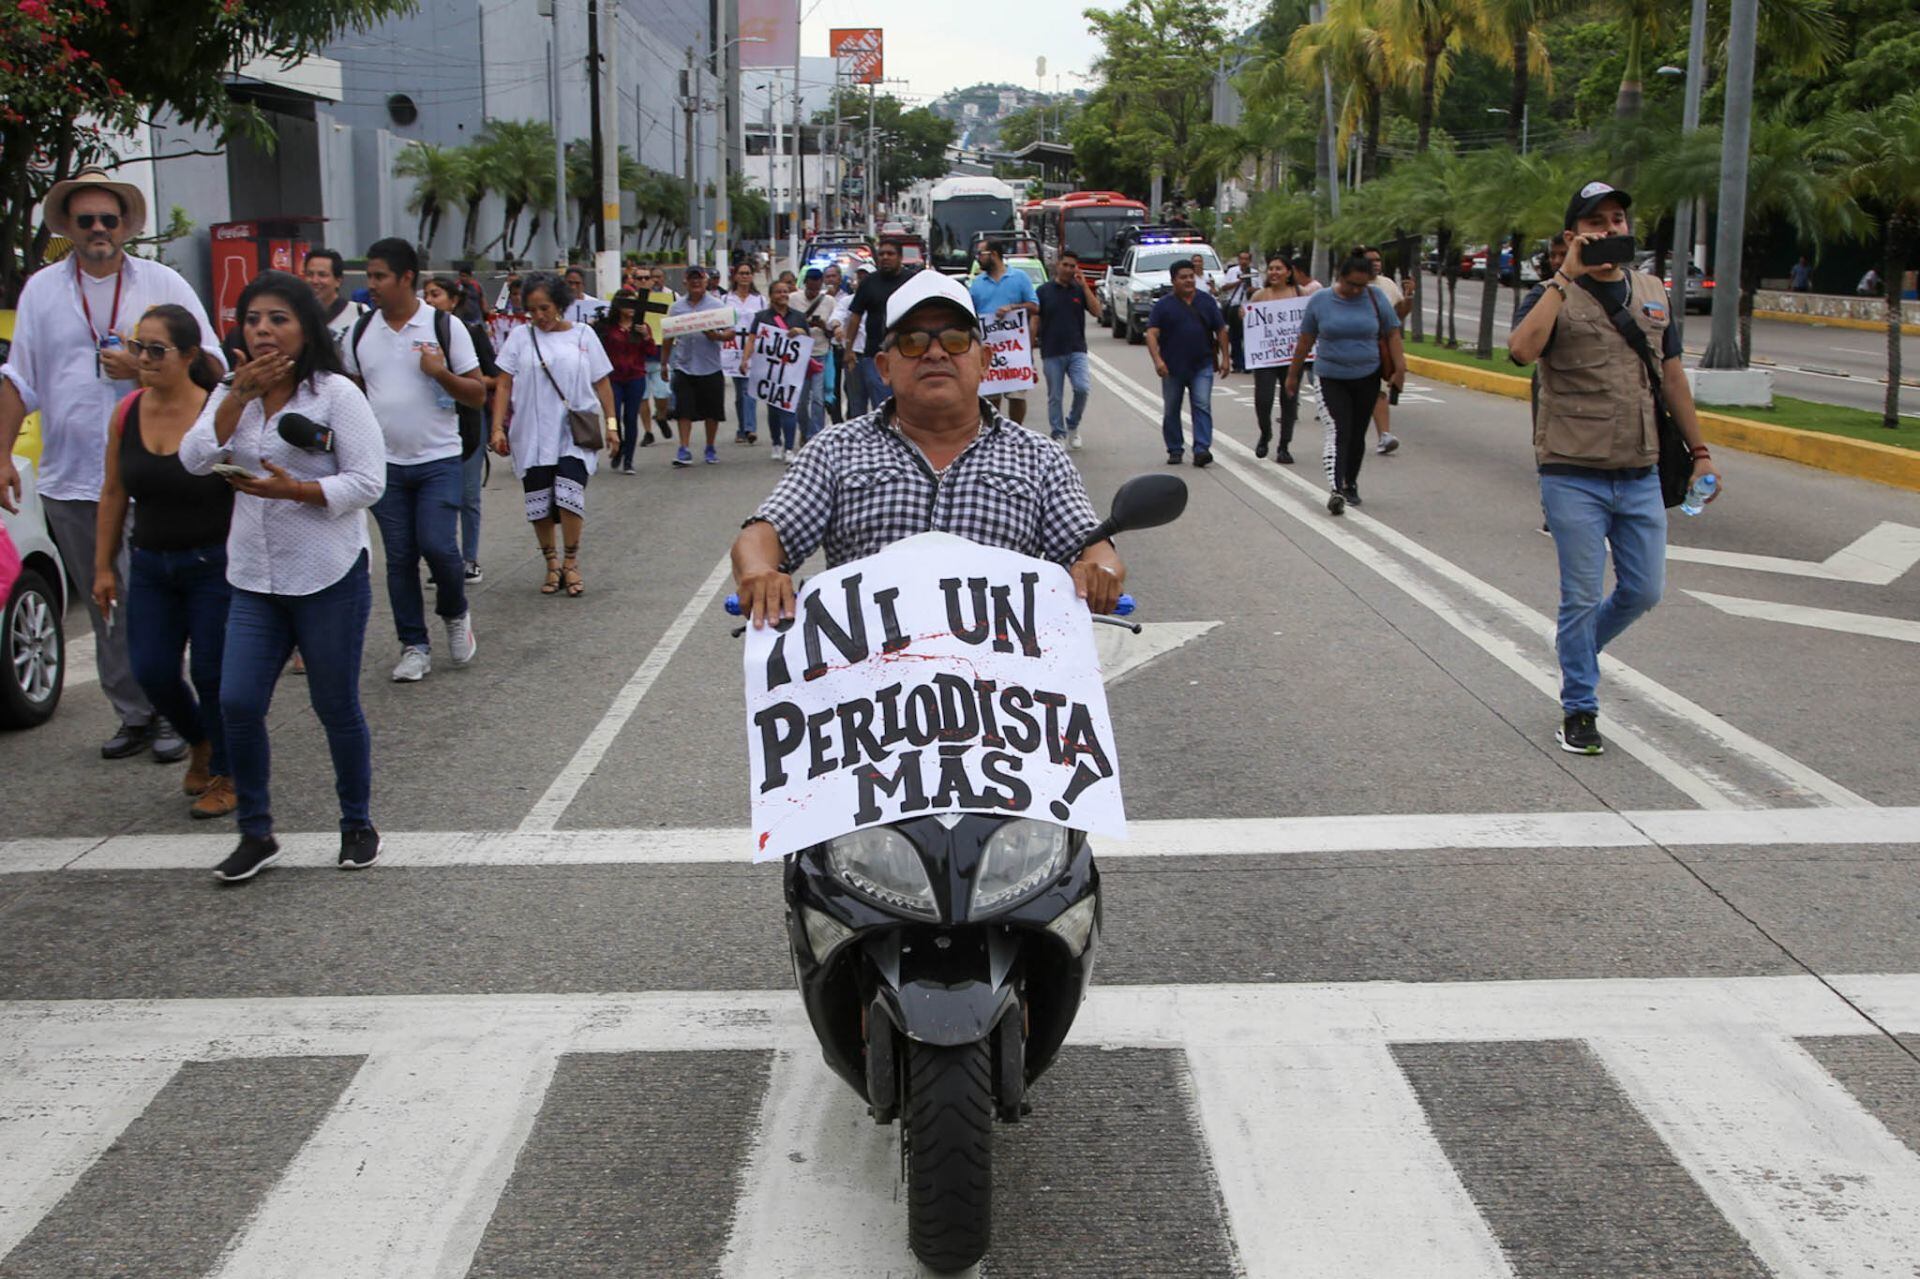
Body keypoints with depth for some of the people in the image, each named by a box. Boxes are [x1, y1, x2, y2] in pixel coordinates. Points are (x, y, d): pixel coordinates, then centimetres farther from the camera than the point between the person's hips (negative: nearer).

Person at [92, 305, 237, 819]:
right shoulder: (127, 413, 0)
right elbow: (114, 493, 9)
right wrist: (104, 566, 9)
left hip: (215, 564, -5)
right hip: (151, 564, 5)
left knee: (212, 674, 1)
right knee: (152, 672, 3)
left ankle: (225, 775, 21)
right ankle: (198, 742, 33)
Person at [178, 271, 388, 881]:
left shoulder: (336, 392, -6)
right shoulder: (230, 395, 10)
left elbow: (368, 482, -11)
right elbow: (195, 459, -5)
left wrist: (293, 490, -22)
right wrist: (238, 396, -14)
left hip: (329, 577, -4)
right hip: (254, 578, 5)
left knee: (337, 708, 6)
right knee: (237, 704, -3)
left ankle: (358, 825, 24)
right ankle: (255, 833, 12)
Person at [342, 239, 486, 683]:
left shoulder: (445, 326, -4)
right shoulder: (360, 332, 6)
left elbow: (478, 394, -2)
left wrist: (441, 373, -19)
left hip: (438, 459, -3)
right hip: (385, 463, 3)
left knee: (438, 546, -13)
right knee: (399, 558, 5)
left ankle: (455, 614, 16)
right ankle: (414, 646, 15)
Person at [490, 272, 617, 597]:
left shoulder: (583, 335, 6)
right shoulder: (521, 338, 4)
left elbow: (602, 383, 10)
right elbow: (503, 385, 3)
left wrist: (611, 423, 6)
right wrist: (498, 428, -5)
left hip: (575, 434, -1)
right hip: (532, 436, 1)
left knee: (569, 494, -15)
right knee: (538, 504, 3)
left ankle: (571, 563, 2)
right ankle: (552, 564, 20)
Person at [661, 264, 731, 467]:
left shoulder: (717, 306, 1)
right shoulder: (676, 307, 7)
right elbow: (668, 337, 13)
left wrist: (716, 336, -22)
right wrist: (664, 363, 12)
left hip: (710, 367, -1)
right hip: (683, 366, 1)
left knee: (712, 411, 7)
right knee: (684, 411, -4)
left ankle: (710, 449, 20)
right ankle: (684, 450, -2)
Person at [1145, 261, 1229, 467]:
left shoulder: (1207, 301, 6)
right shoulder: (1163, 305, -1)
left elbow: (1221, 331, 11)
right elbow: (1151, 334, -9)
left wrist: (1224, 357, 4)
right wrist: (1157, 360, -22)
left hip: (1202, 366, 0)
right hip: (1172, 367, 0)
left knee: (1202, 406, -10)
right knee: (1171, 410, 7)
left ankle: (1202, 450, -15)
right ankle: (1175, 450, 19)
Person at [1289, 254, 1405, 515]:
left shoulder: (1375, 299, -1)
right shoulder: (1320, 301, -3)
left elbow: (1392, 335, 3)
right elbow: (1305, 342, 4)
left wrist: (1399, 368, -8)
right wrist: (1293, 374, 8)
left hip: (1367, 379, 2)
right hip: (1331, 378, -2)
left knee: (1357, 435, 10)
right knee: (1338, 432, -15)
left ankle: (1351, 485, 27)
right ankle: (1335, 490, -24)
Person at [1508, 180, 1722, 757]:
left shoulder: (1653, 293, 11)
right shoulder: (1556, 297, -5)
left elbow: (1673, 377, 16)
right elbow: (1522, 349, -27)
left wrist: (1700, 452, 15)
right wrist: (1568, 276, -23)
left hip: (1641, 475, 5)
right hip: (1574, 476, -5)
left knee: (1644, 590, 10)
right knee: (1582, 597, 1)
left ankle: (1576, 647, 36)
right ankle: (1579, 710, 14)